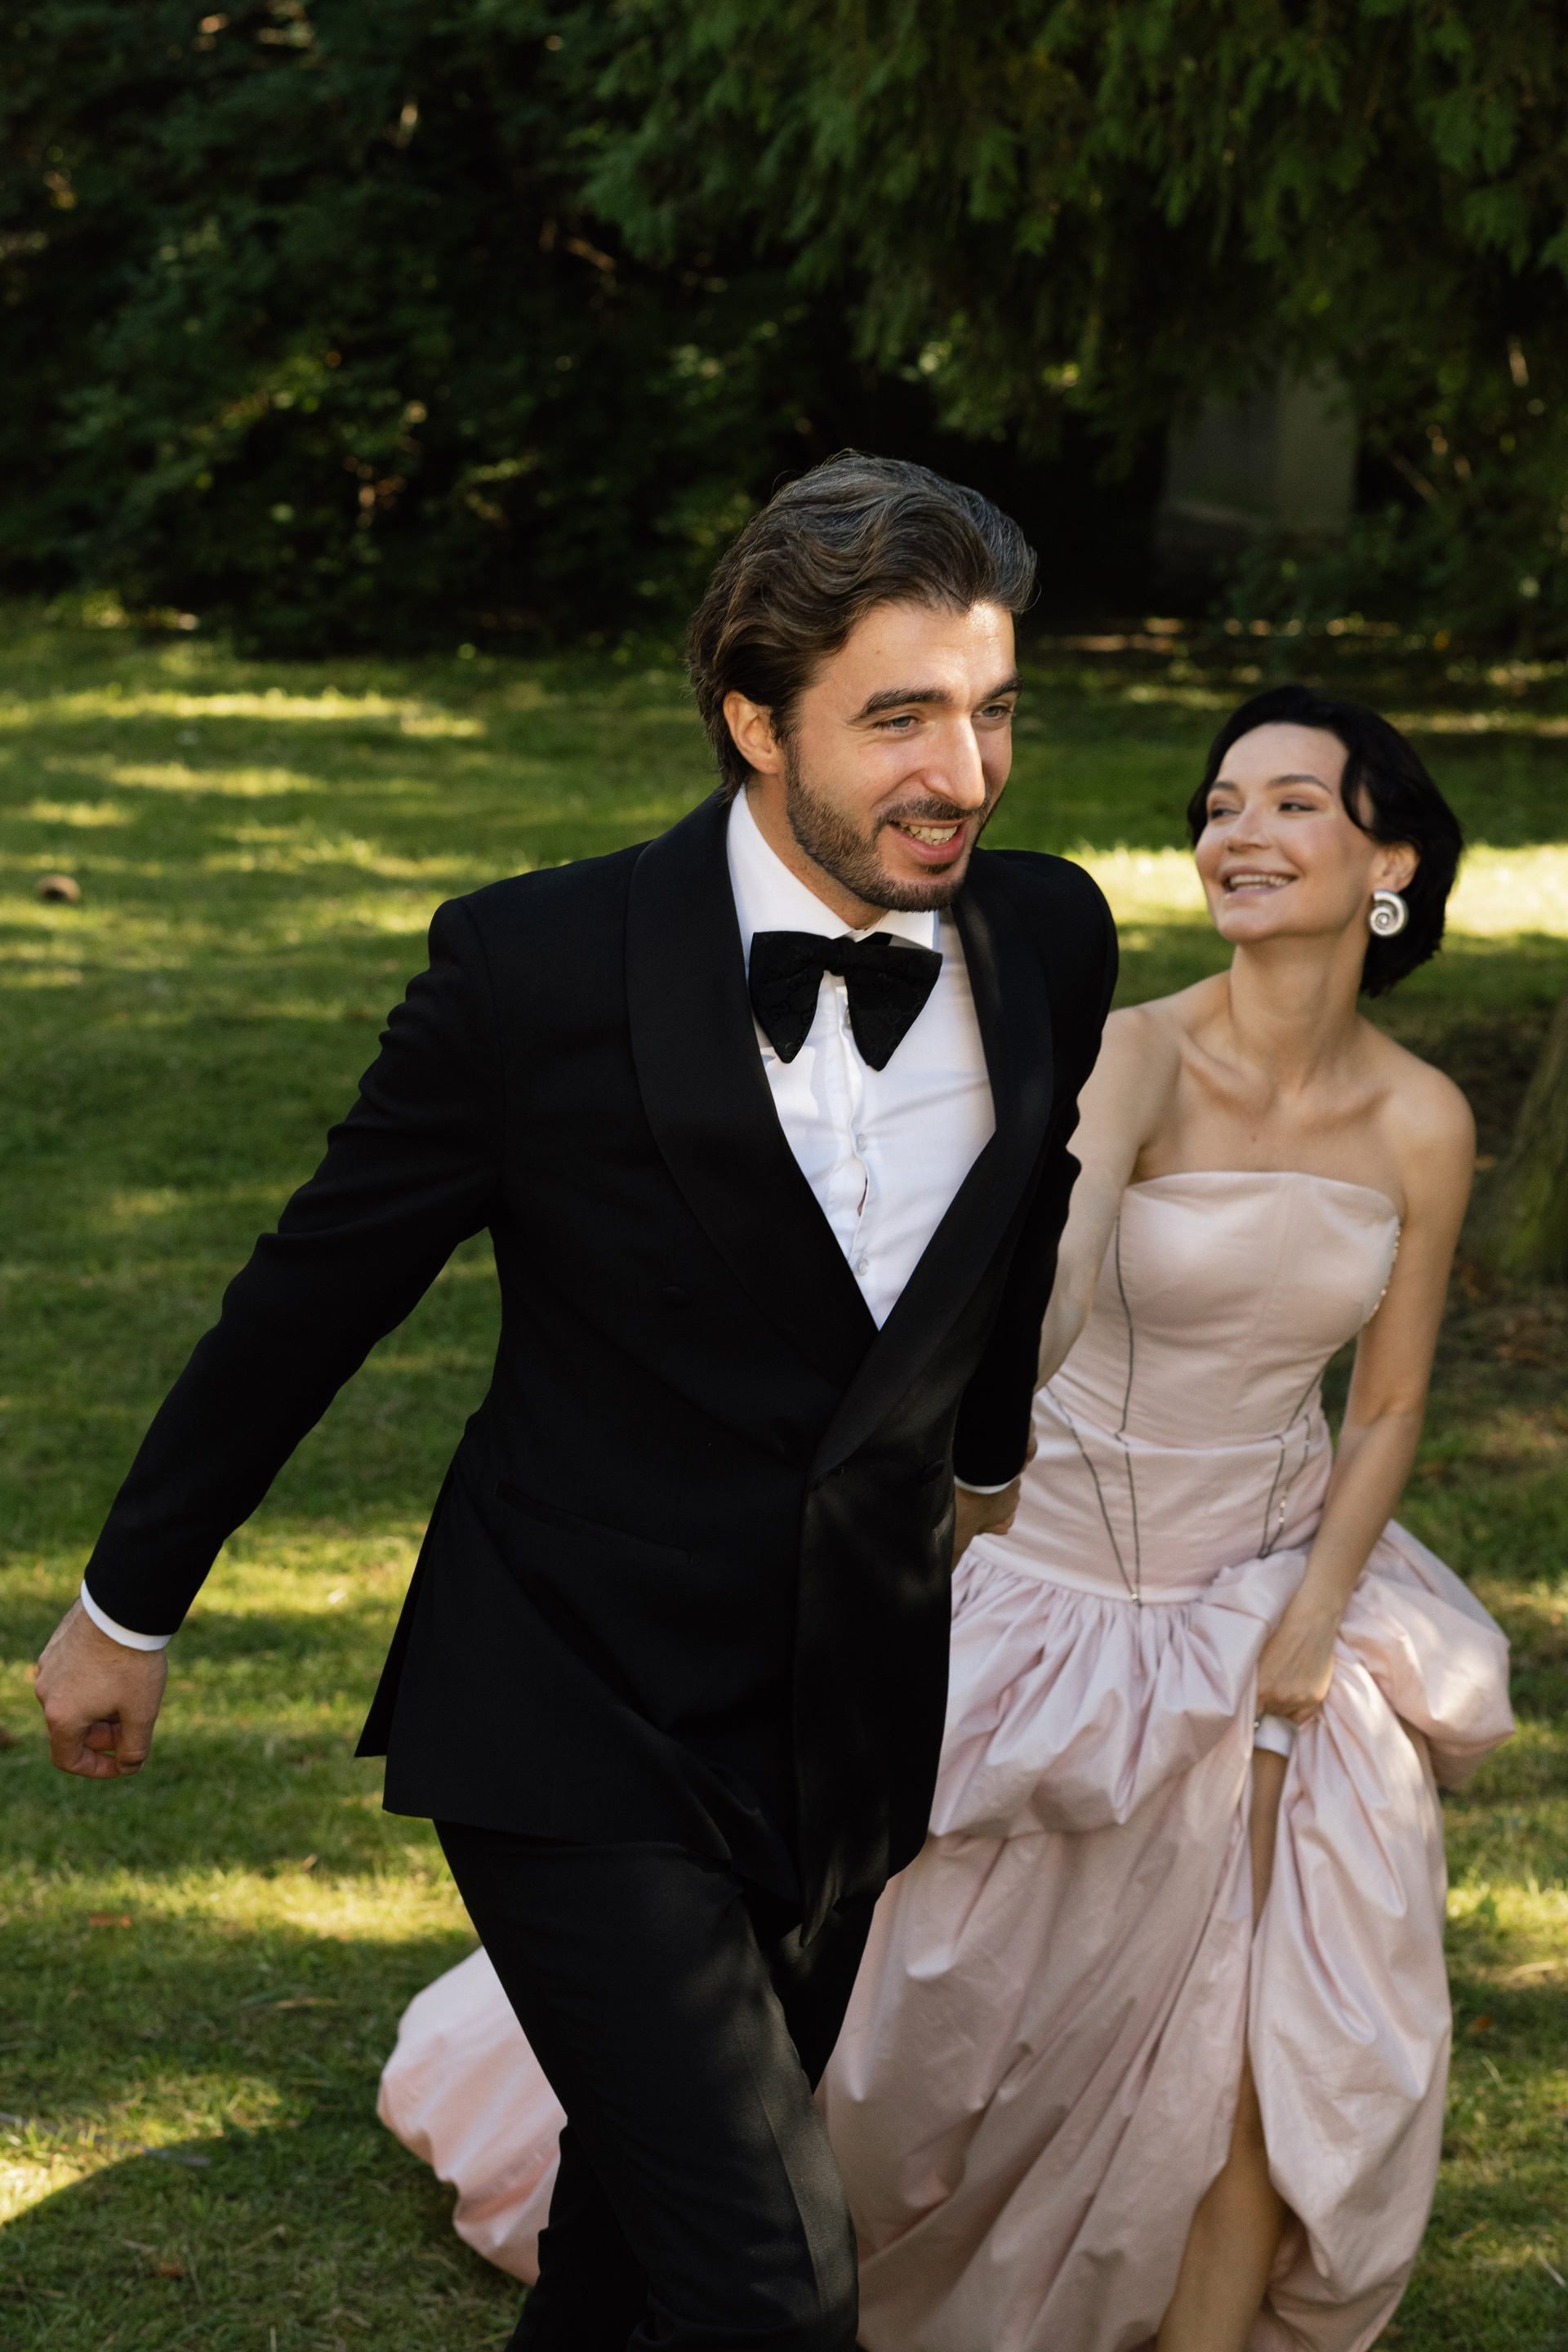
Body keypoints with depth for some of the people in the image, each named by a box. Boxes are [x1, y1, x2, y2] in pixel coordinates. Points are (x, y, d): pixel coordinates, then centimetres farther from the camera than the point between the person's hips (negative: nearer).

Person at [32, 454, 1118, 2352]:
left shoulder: (1048, 943, -6)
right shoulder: (540, 966, -18)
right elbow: (313, 1288, -6)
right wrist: (128, 1605, 4)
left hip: (851, 1734, 5)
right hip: (577, 1732, -5)